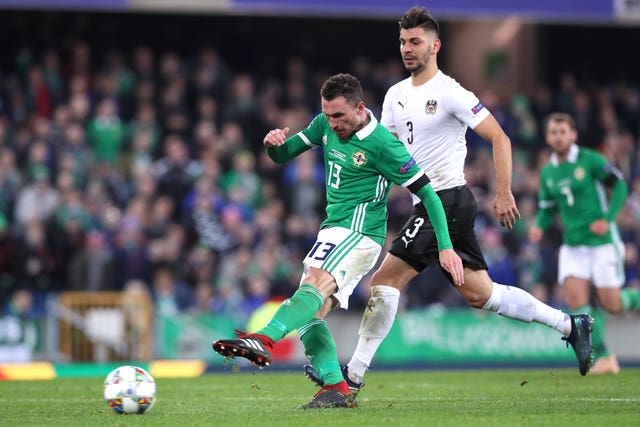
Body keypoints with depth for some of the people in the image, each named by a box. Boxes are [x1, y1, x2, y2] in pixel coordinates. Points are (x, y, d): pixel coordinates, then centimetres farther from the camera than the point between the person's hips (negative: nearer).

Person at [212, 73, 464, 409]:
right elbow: (283, 154, 16)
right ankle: (336, 389, -10)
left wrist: (446, 247, -15)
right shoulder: (326, 125, 8)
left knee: (314, 285, -32)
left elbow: (427, 193, -10)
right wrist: (273, 144, -10)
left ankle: (264, 340, -54)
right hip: (334, 230, 9)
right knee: (308, 315, -4)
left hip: (358, 233, -9)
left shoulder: (382, 145, -13)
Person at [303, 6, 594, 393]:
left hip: (447, 199, -9)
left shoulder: (449, 93, -11)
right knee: (480, 294, 12)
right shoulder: (396, 95, 14)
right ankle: (571, 325, 22)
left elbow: (499, 138, -11)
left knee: (386, 279, -13)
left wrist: (504, 193, -17)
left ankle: (353, 376, -11)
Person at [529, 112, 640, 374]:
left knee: (611, 305, -4)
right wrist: (539, 227, -5)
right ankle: (602, 357, -3)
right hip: (572, 245, 4)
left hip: (602, 242, -4)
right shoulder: (547, 173, 7)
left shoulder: (590, 160, -9)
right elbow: (547, 208, 16)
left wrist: (608, 219, -17)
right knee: (576, 301, -12)